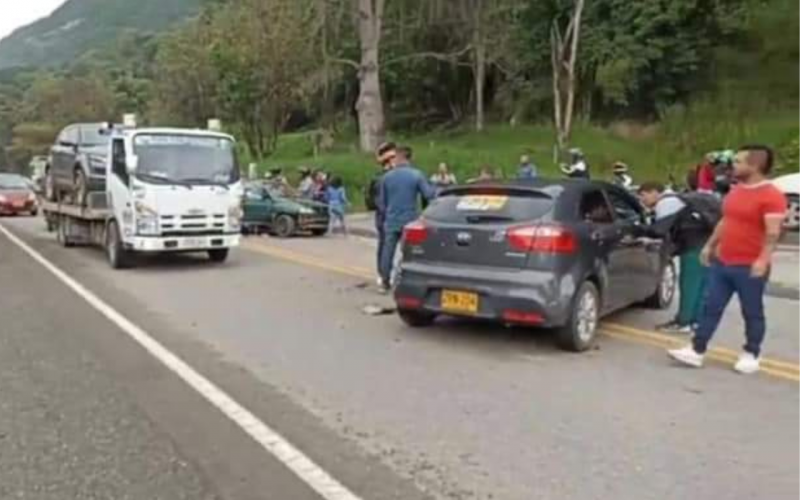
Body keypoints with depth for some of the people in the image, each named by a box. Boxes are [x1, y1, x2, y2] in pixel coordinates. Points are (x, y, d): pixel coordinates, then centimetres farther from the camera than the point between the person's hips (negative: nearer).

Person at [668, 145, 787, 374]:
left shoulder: (772, 196, -14)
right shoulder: (736, 191, 12)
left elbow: (773, 232, -21)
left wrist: (763, 259, -29)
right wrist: (710, 245, 21)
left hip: (749, 267, -8)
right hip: (721, 262, 8)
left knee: (752, 314, 8)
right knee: (711, 308, 8)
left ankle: (751, 355, 21)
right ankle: (696, 351, 12)